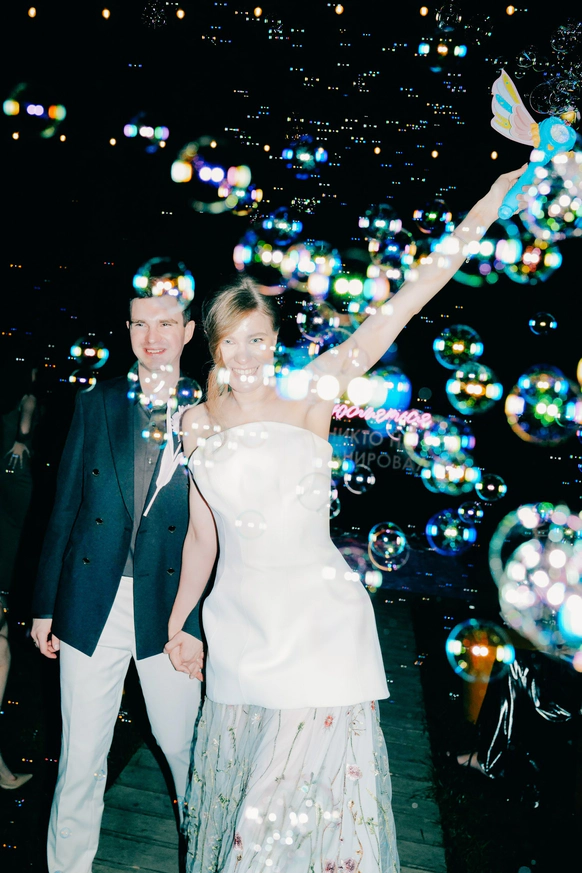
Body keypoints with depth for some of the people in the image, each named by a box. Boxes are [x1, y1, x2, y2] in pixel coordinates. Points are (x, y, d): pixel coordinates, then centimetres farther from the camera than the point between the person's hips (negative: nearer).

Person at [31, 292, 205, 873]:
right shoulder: (95, 404, 4)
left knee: (182, 742, 12)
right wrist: (45, 604, 6)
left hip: (170, 606, -1)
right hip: (91, 603, 1)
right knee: (80, 754, 10)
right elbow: (64, 508, 6)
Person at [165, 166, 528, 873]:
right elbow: (202, 535, 11)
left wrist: (484, 211, -23)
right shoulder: (196, 426, 3)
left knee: (307, 795, 4)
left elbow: (394, 312, -16)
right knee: (242, 790, 18)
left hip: (319, 623, -3)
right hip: (238, 630, 4)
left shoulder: (308, 397, -7)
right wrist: (177, 623, 17)